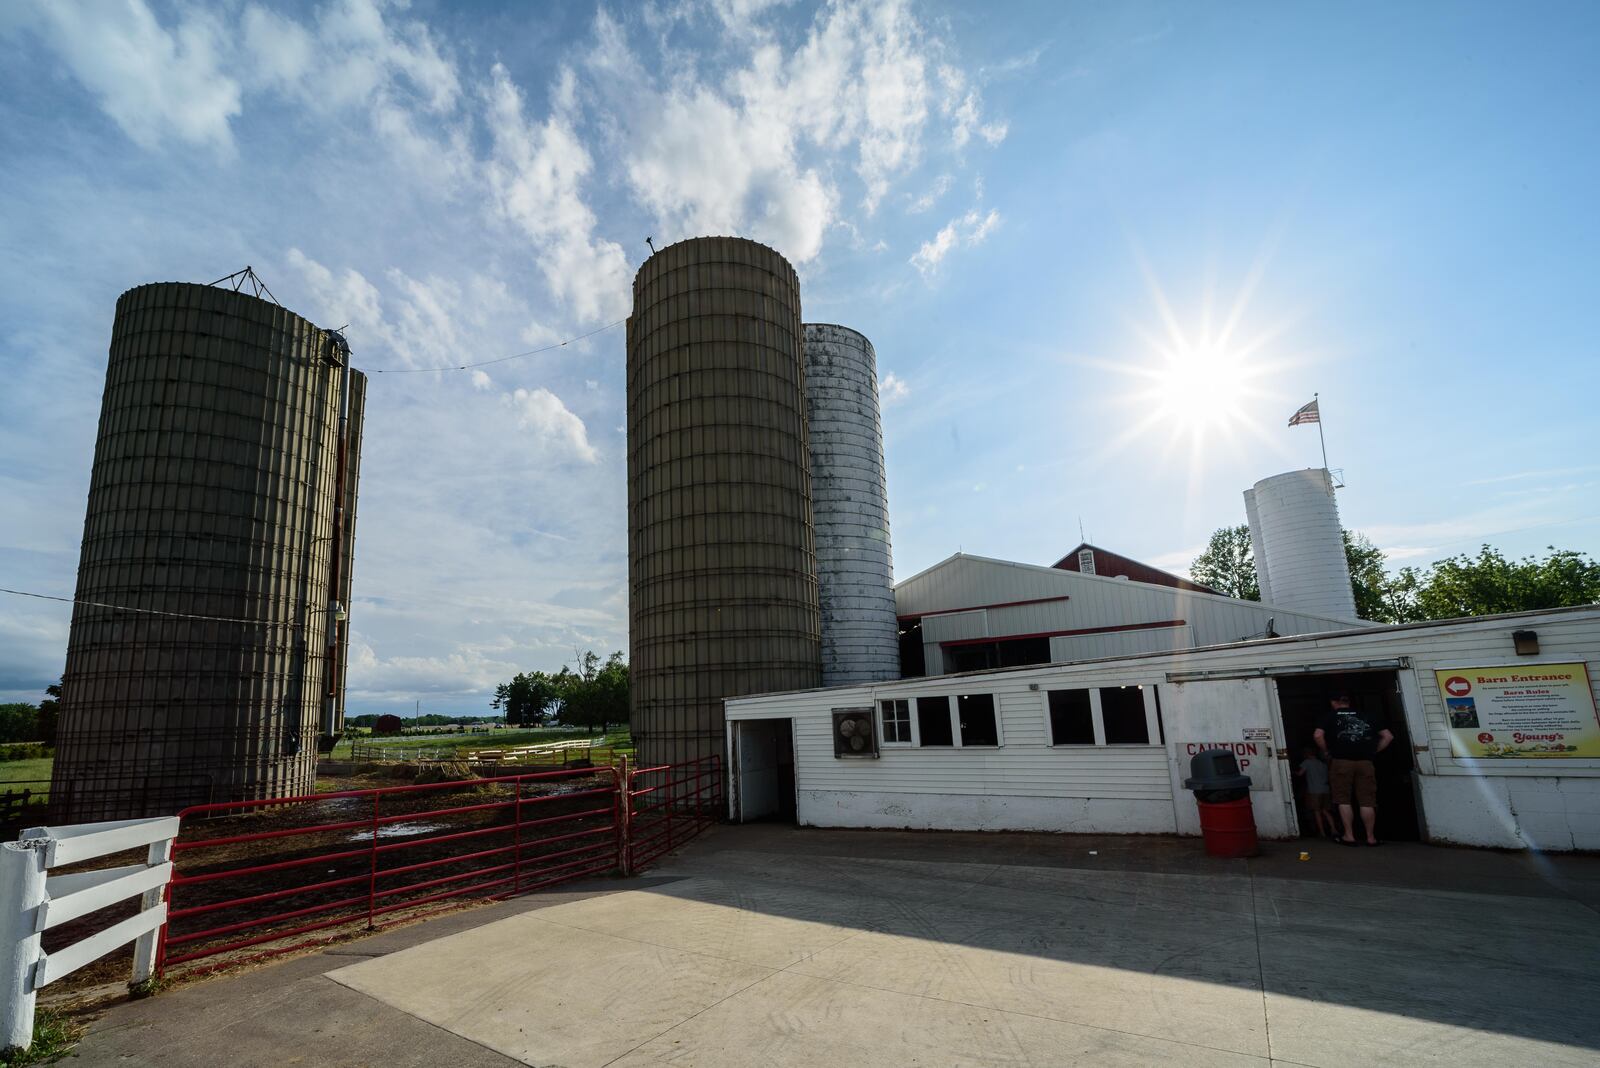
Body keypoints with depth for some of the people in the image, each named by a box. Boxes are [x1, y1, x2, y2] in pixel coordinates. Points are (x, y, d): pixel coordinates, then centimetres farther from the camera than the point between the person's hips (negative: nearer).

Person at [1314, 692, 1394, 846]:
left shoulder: (1329, 716, 7)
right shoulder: (1368, 715, 15)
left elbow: (1318, 735, -8)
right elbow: (1388, 736, 11)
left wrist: (1326, 751, 5)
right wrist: (1373, 751, 14)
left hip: (1341, 762, -2)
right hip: (1365, 762, 2)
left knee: (1344, 800, 5)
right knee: (1367, 801, 7)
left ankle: (1349, 836, 4)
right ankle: (1371, 837, 11)